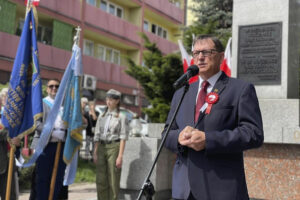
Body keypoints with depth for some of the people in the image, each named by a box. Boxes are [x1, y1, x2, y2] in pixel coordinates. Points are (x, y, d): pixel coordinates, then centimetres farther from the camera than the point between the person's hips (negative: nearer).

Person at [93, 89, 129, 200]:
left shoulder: (121, 117, -1)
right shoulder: (101, 117, 14)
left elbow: (123, 137, -5)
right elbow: (97, 136, 15)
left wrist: (120, 156, -12)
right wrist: (95, 153, 8)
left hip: (114, 147, -5)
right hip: (102, 147, 5)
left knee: (113, 180, -2)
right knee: (100, 180, 6)